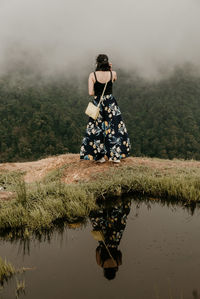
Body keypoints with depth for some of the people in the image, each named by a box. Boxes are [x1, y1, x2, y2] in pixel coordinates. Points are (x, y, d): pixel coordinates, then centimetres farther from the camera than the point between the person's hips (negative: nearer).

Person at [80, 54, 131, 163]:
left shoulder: (92, 75, -10)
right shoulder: (113, 74, -6)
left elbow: (91, 93, -12)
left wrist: (98, 93, 7)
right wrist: (110, 69, 5)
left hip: (97, 103, -1)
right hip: (111, 103, 1)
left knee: (96, 130, 11)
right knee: (115, 128, 12)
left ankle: (101, 156, 13)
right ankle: (115, 155, 13)